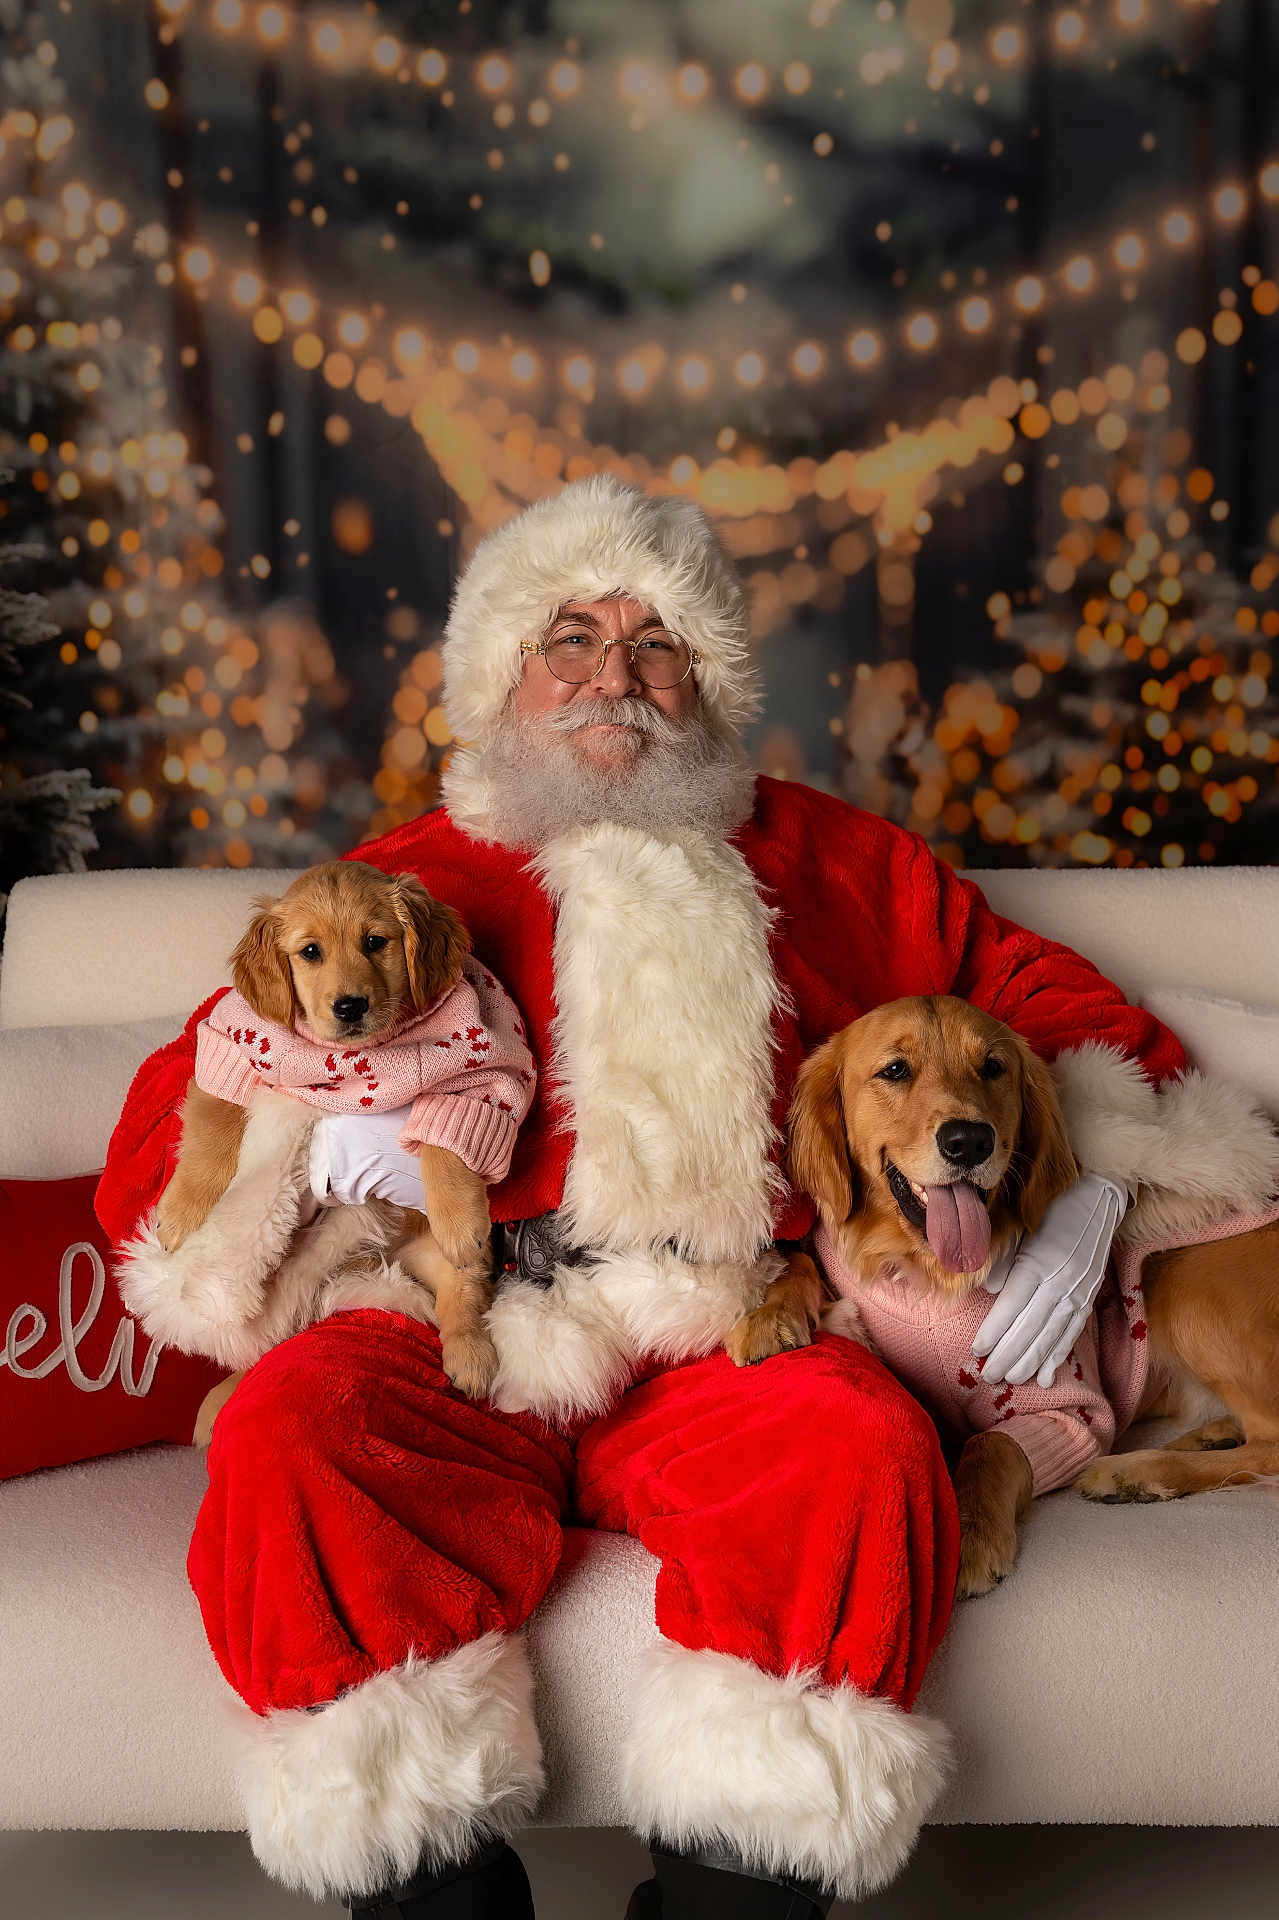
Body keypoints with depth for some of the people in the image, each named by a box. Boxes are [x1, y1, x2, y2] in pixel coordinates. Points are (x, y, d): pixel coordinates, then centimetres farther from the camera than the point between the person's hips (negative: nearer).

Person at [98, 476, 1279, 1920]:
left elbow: (1078, 1019, 24)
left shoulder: (833, 863, 21)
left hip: (734, 1355, 0)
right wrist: (311, 1138, -7)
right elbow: (152, 1157, 16)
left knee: (860, 1444, -32)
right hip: (468, 1354, 1)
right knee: (286, 1425, -31)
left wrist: (1079, 1201, 4)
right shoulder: (406, 881, 19)